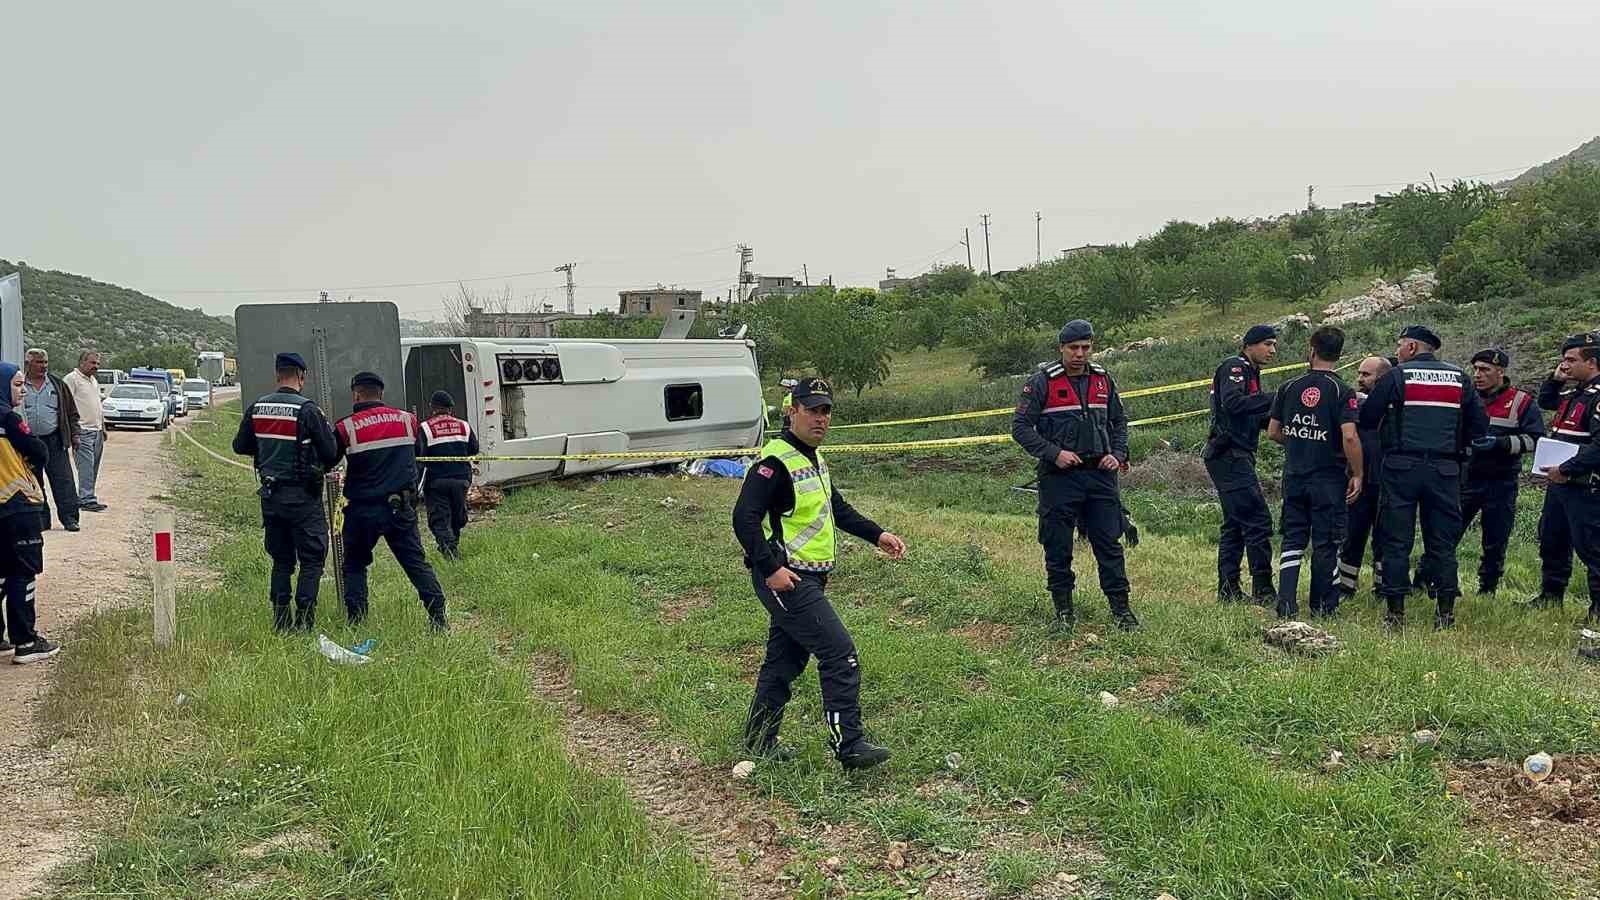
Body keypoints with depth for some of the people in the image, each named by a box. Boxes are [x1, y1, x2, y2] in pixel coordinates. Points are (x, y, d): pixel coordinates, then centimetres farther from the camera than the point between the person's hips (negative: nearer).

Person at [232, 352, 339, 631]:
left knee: (281, 560, 15)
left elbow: (240, 446, 13)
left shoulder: (256, 408, 3)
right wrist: (321, 467, 9)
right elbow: (331, 453, -12)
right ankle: (304, 621, -3)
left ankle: (281, 621, 16)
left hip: (270, 495, 6)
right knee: (312, 560, 2)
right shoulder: (307, 410, -15)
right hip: (303, 496, -6)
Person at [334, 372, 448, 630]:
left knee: (354, 566, 14)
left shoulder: (346, 427, -7)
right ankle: (438, 617, -2)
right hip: (401, 509, 2)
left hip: (362, 510, -2)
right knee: (416, 562, 6)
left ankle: (356, 622, 11)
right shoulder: (408, 420, 3)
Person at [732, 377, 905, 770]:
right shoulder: (776, 461, -17)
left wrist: (877, 535, 19)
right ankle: (848, 745, -5)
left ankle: (759, 741, 28)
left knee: (784, 662, 16)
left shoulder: (813, 458, 15)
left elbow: (837, 508, 27)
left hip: (806, 580, 10)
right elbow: (744, 518, -23)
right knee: (840, 654, -10)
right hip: (785, 580, -10)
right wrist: (770, 568, -27)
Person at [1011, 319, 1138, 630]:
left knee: (1109, 543, 4)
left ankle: (1121, 608, 12)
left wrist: (1118, 455, 4)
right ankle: (1064, 609, 16)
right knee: (1058, 548, 2)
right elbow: (1020, 426, -6)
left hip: (1100, 474, 3)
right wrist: (1054, 453, -15)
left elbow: (1119, 421, 21)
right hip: (1059, 477, -3)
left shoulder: (1103, 379, 11)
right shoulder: (1043, 382, -4)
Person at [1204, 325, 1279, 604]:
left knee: (1235, 524, 11)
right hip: (1230, 454, -11)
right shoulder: (1235, 367, -7)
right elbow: (1232, 403, -26)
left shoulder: (1249, 372, 23)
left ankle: (1228, 590, 14)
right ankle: (1263, 589, -10)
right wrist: (1273, 399, -24)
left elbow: (1254, 420, 20)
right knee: (1258, 520, -12)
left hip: (1235, 457, 11)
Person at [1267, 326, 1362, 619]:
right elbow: (1349, 436, -19)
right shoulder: (1342, 391, -10)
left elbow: (1273, 432, 5)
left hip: (1294, 474, 3)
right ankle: (1322, 604, 16)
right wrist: (1357, 475, -9)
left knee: (1293, 539, 10)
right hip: (1329, 477, -3)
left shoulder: (1288, 387, 1)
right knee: (1325, 542, 8)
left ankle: (1286, 602, 0)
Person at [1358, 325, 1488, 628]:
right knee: (1442, 541, 8)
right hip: (1445, 469, 3)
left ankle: (1395, 611, 2)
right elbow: (1480, 425, 10)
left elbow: (1366, 418, -2)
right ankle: (1445, 611, 8)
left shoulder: (1397, 376, -2)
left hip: (1402, 466, -3)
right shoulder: (1459, 378, 10)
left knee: (1397, 540, 2)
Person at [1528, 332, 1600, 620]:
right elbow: (1545, 402, 33)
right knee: (1551, 542, 18)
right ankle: (1550, 595, 31)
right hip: (1560, 482, 10)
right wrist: (1556, 379, 14)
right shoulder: (1574, 392, 13)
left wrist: (1565, 470, -21)